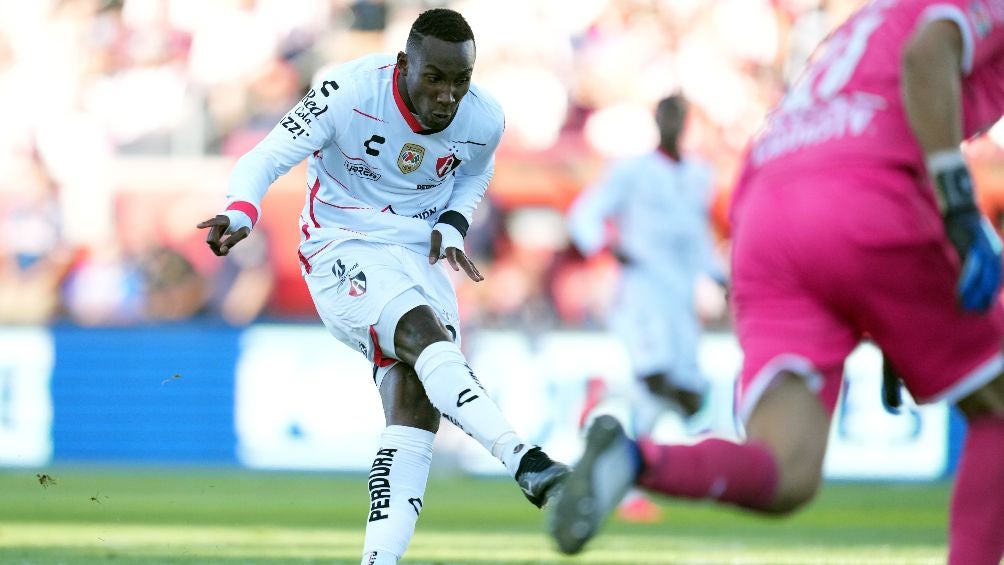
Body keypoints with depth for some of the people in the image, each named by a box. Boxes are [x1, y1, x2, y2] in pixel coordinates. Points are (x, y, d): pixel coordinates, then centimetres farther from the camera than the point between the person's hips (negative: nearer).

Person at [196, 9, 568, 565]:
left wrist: (452, 226, -1)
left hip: (420, 259, 5)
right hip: (344, 253, -5)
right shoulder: (348, 92, -20)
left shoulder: (483, 120, -6)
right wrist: (240, 213, -38)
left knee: (416, 413, -13)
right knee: (426, 335, -32)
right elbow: (265, 159, -17)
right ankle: (527, 465, -46)